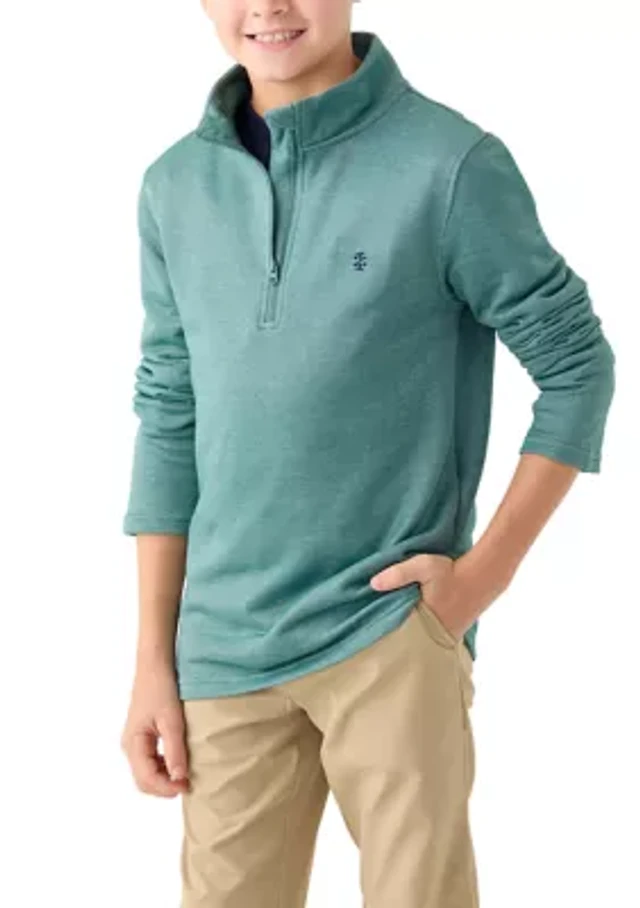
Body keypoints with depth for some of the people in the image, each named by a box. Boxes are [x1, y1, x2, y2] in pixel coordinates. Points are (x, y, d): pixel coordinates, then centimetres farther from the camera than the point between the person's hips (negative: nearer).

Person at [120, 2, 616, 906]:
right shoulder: (175, 186, 5)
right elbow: (168, 420, 9)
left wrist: (487, 568, -7)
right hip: (226, 647, 4)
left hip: (392, 634, -3)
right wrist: (154, 660, 7)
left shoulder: (454, 164, -9)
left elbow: (577, 366, -1)